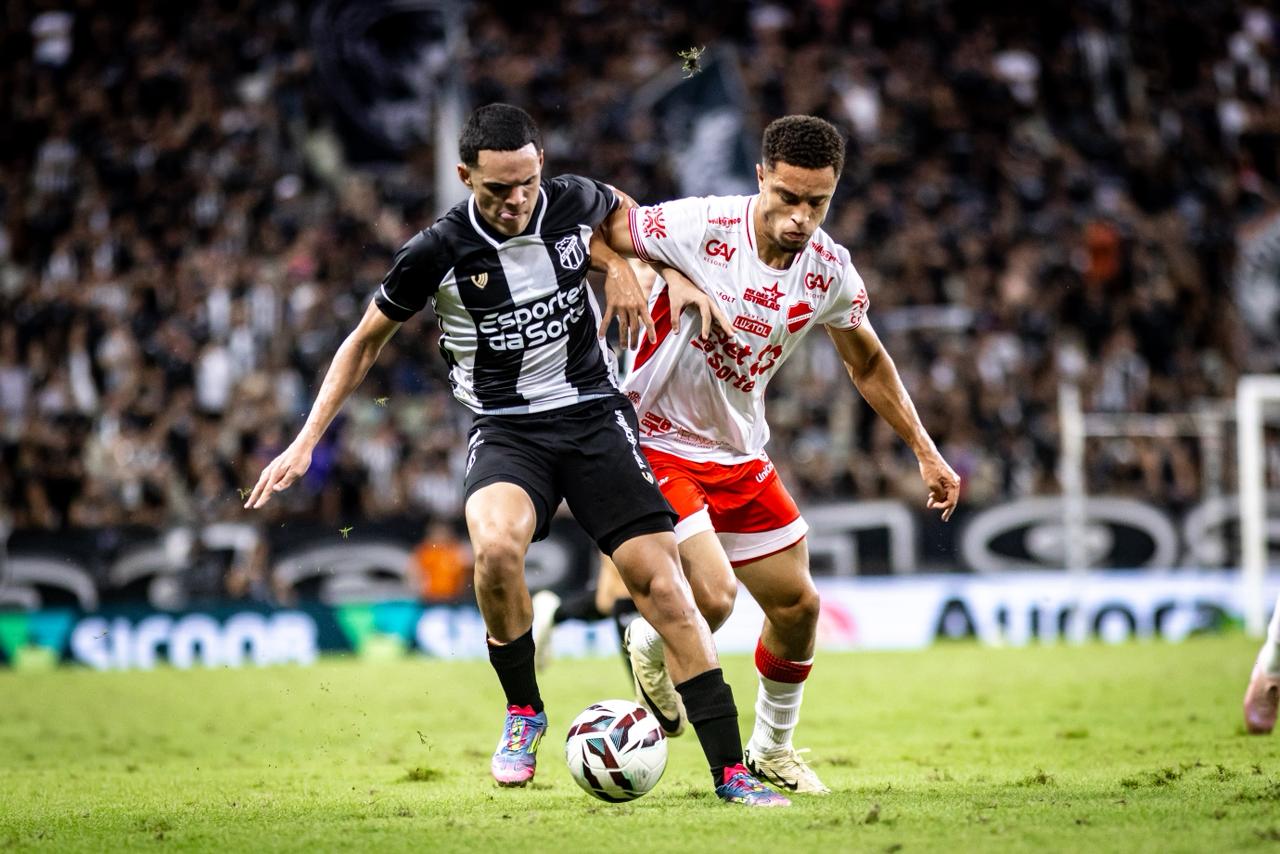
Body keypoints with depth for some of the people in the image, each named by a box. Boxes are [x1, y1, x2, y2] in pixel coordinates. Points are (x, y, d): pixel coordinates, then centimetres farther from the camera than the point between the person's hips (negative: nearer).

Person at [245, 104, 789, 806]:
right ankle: (523, 711, -8)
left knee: (660, 582, -12)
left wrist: (620, 266, 1)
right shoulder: (436, 253, -12)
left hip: (595, 415, 2)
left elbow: (620, 213, 22)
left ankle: (730, 771, -7)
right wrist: (306, 443, -2)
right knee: (496, 546, -33)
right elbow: (365, 341, 3)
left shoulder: (575, 203, -6)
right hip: (505, 429, -2)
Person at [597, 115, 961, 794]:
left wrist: (925, 452, 12)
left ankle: (771, 752, 33)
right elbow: (596, 227, -12)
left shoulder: (831, 272, -5)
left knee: (797, 605, 9)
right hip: (658, 445, -6)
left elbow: (867, 364, 12)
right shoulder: (701, 228, -23)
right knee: (713, 597, -21)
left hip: (741, 457, 6)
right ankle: (648, 646, 16)